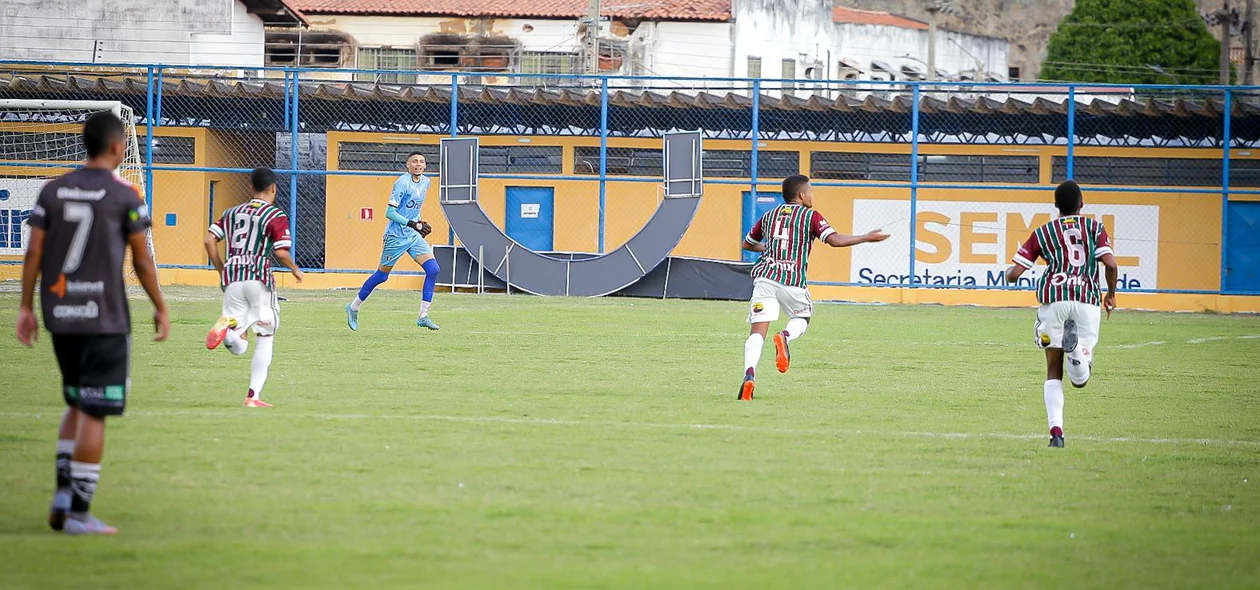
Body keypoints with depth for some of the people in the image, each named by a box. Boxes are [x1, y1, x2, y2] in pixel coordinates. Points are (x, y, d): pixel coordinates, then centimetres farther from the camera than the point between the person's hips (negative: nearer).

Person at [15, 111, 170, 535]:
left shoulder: (53, 191, 6)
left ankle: (63, 494, 10)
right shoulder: (124, 197, -7)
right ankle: (79, 512, -3)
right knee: (94, 412, -2)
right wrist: (160, 309, 6)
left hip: (60, 315, 5)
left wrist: (26, 307, 9)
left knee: (77, 404, 20)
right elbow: (141, 260, -4)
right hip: (105, 317, -5)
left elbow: (34, 252, 3)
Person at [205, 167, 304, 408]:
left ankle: (227, 324, -31)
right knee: (265, 339, 11)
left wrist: (222, 270, 17)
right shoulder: (276, 216, 0)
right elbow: (281, 252, -9)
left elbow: (210, 240, 7)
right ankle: (253, 395, 2)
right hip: (259, 276, -4)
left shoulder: (232, 213, 15)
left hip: (232, 279, 4)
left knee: (237, 347, 5)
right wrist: (295, 270, 10)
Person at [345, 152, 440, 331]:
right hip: (396, 236, -7)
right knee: (382, 275, 4)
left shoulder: (425, 183, 8)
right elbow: (390, 212, -20)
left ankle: (423, 316, -5)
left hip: (414, 236, 7)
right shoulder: (402, 183, -17)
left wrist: (420, 224, 11)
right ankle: (354, 307, 25)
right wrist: (413, 224, -23)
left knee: (433, 269, -10)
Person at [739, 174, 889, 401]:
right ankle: (785, 337, -11)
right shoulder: (810, 216, 5)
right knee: (802, 318, 24)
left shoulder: (770, 216, 20)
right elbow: (834, 240, -9)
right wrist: (866, 238, 0)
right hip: (792, 280, -3)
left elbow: (747, 244, 32)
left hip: (765, 277, 3)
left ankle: (749, 374, -29)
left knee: (757, 332, -4)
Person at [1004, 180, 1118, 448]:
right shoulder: (1094, 227, 13)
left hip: (1053, 298, 1)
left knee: (1053, 372, 10)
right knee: (1080, 380, 3)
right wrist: (1111, 295, 16)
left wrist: (1009, 272, 32)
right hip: (1086, 299, -1)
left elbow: (1013, 274, 8)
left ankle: (1056, 430, -9)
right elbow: (1111, 265, -1)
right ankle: (1075, 345, -30)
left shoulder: (1043, 232, 13)